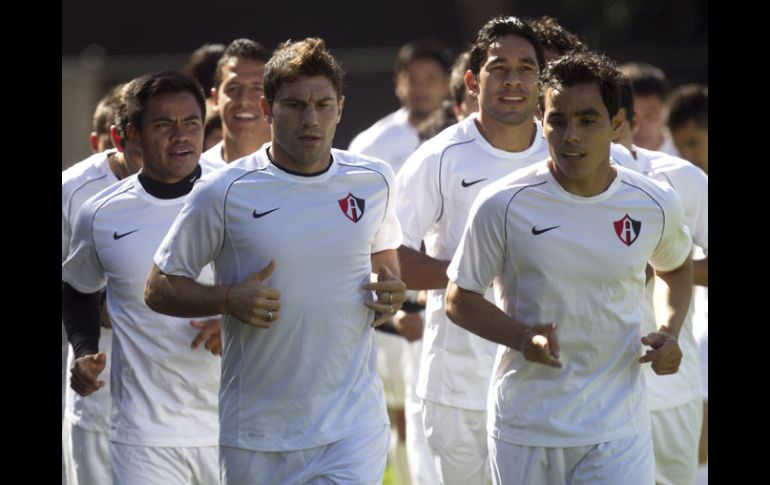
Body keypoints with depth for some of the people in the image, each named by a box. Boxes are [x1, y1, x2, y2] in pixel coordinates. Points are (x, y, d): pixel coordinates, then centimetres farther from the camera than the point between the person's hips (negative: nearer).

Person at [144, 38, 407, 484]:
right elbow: (159, 288, 1)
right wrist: (229, 299, -17)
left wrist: (391, 292, 1)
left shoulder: (375, 182, 4)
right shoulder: (224, 192, -6)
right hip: (256, 431, -1)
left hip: (353, 423, 1)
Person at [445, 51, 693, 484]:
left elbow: (677, 266, 20)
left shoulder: (655, 204, -2)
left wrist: (670, 330, 1)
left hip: (618, 432, 1)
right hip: (524, 429, -1)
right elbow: (461, 299, -1)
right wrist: (522, 337, -19)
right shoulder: (503, 205, -9)